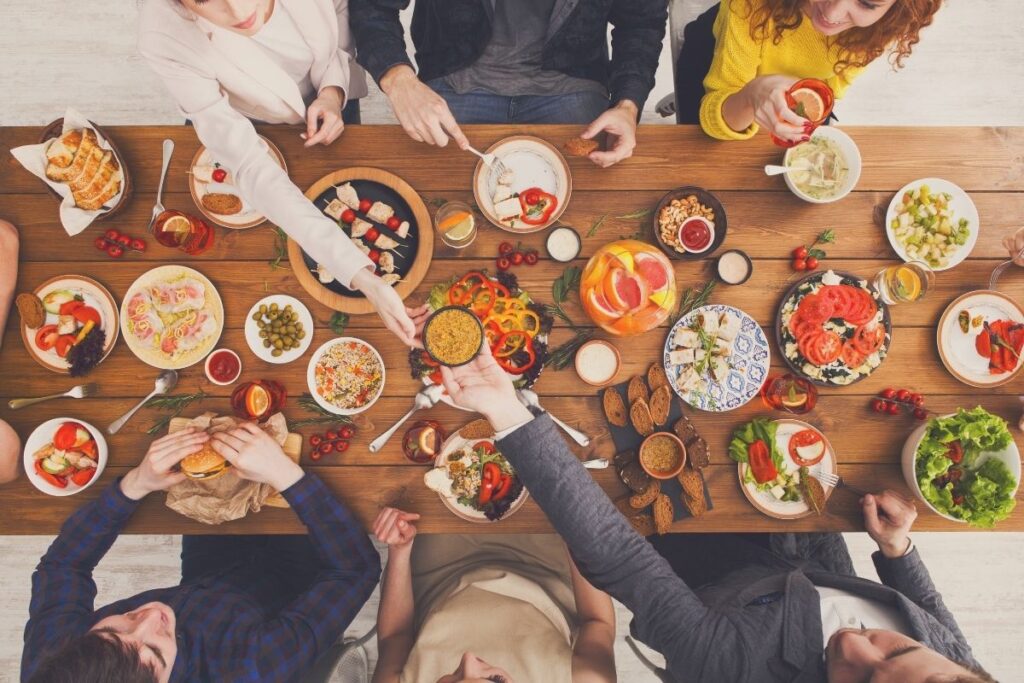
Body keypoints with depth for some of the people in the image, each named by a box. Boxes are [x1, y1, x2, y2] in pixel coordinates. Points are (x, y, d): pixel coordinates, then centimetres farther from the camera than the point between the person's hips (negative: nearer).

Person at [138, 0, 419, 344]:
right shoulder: (166, 36, -42)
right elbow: (251, 167, -43)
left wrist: (333, 90, -31)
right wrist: (359, 274, -52)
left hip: (326, 102, 2)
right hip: (249, 126, -1)